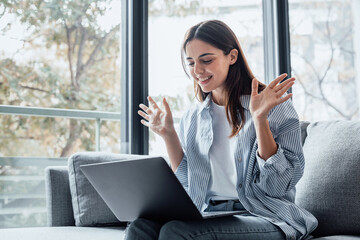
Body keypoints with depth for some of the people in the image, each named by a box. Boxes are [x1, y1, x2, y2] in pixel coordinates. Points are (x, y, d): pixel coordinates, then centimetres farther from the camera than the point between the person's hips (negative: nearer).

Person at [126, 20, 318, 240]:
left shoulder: (275, 106, -2)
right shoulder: (193, 117, 13)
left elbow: (278, 186, -9)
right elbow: (188, 186, 12)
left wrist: (260, 119, -18)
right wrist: (168, 134, 5)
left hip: (266, 220, -4)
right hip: (207, 216, 4)